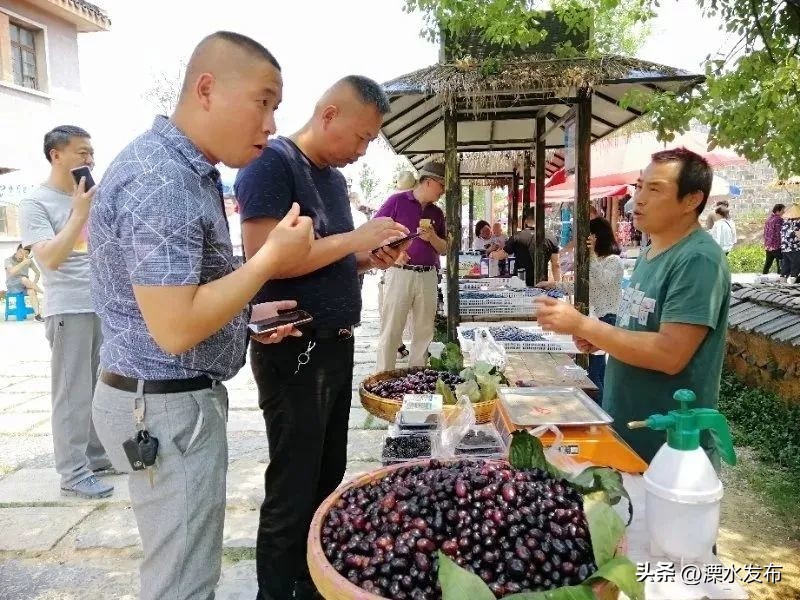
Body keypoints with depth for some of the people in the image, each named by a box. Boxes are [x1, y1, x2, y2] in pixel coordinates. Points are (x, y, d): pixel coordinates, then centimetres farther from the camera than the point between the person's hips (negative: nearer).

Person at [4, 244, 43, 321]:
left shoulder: (29, 260, 2)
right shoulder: (9, 260, -7)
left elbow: (37, 273, 9)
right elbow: (12, 272, -27)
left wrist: (33, 284, -6)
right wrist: (24, 263, -32)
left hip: (25, 286, 3)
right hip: (12, 286, -2)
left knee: (31, 291, -33)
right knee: (24, 279, -34)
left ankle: (37, 314, -39)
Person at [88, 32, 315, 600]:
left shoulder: (186, 170, 11)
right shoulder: (160, 179, -23)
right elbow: (175, 327, -27)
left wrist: (247, 314, 8)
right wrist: (271, 258, -21)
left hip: (181, 397, 10)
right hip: (166, 406, -10)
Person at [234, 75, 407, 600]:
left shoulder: (334, 176, 15)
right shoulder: (272, 162, -12)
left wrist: (370, 259, 3)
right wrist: (355, 239, -19)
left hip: (336, 344, 9)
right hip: (293, 350, -9)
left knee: (328, 482, 19)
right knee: (292, 491, 2)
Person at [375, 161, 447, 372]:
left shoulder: (437, 213, 15)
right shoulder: (397, 201, -1)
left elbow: (444, 249, 16)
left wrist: (432, 238, -4)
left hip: (428, 276, 6)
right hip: (400, 273, -5)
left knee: (424, 332, 9)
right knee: (391, 331, -2)